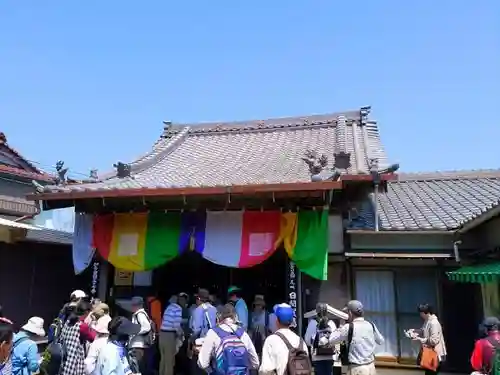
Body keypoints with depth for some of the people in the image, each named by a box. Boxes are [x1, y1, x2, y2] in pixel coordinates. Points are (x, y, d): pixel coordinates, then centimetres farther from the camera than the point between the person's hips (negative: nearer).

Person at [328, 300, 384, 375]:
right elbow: (381, 341, 18)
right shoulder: (371, 325, 2)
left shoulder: (348, 327, -13)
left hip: (358, 369, -6)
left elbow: (331, 340, -4)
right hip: (371, 366, 6)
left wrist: (339, 329, 12)